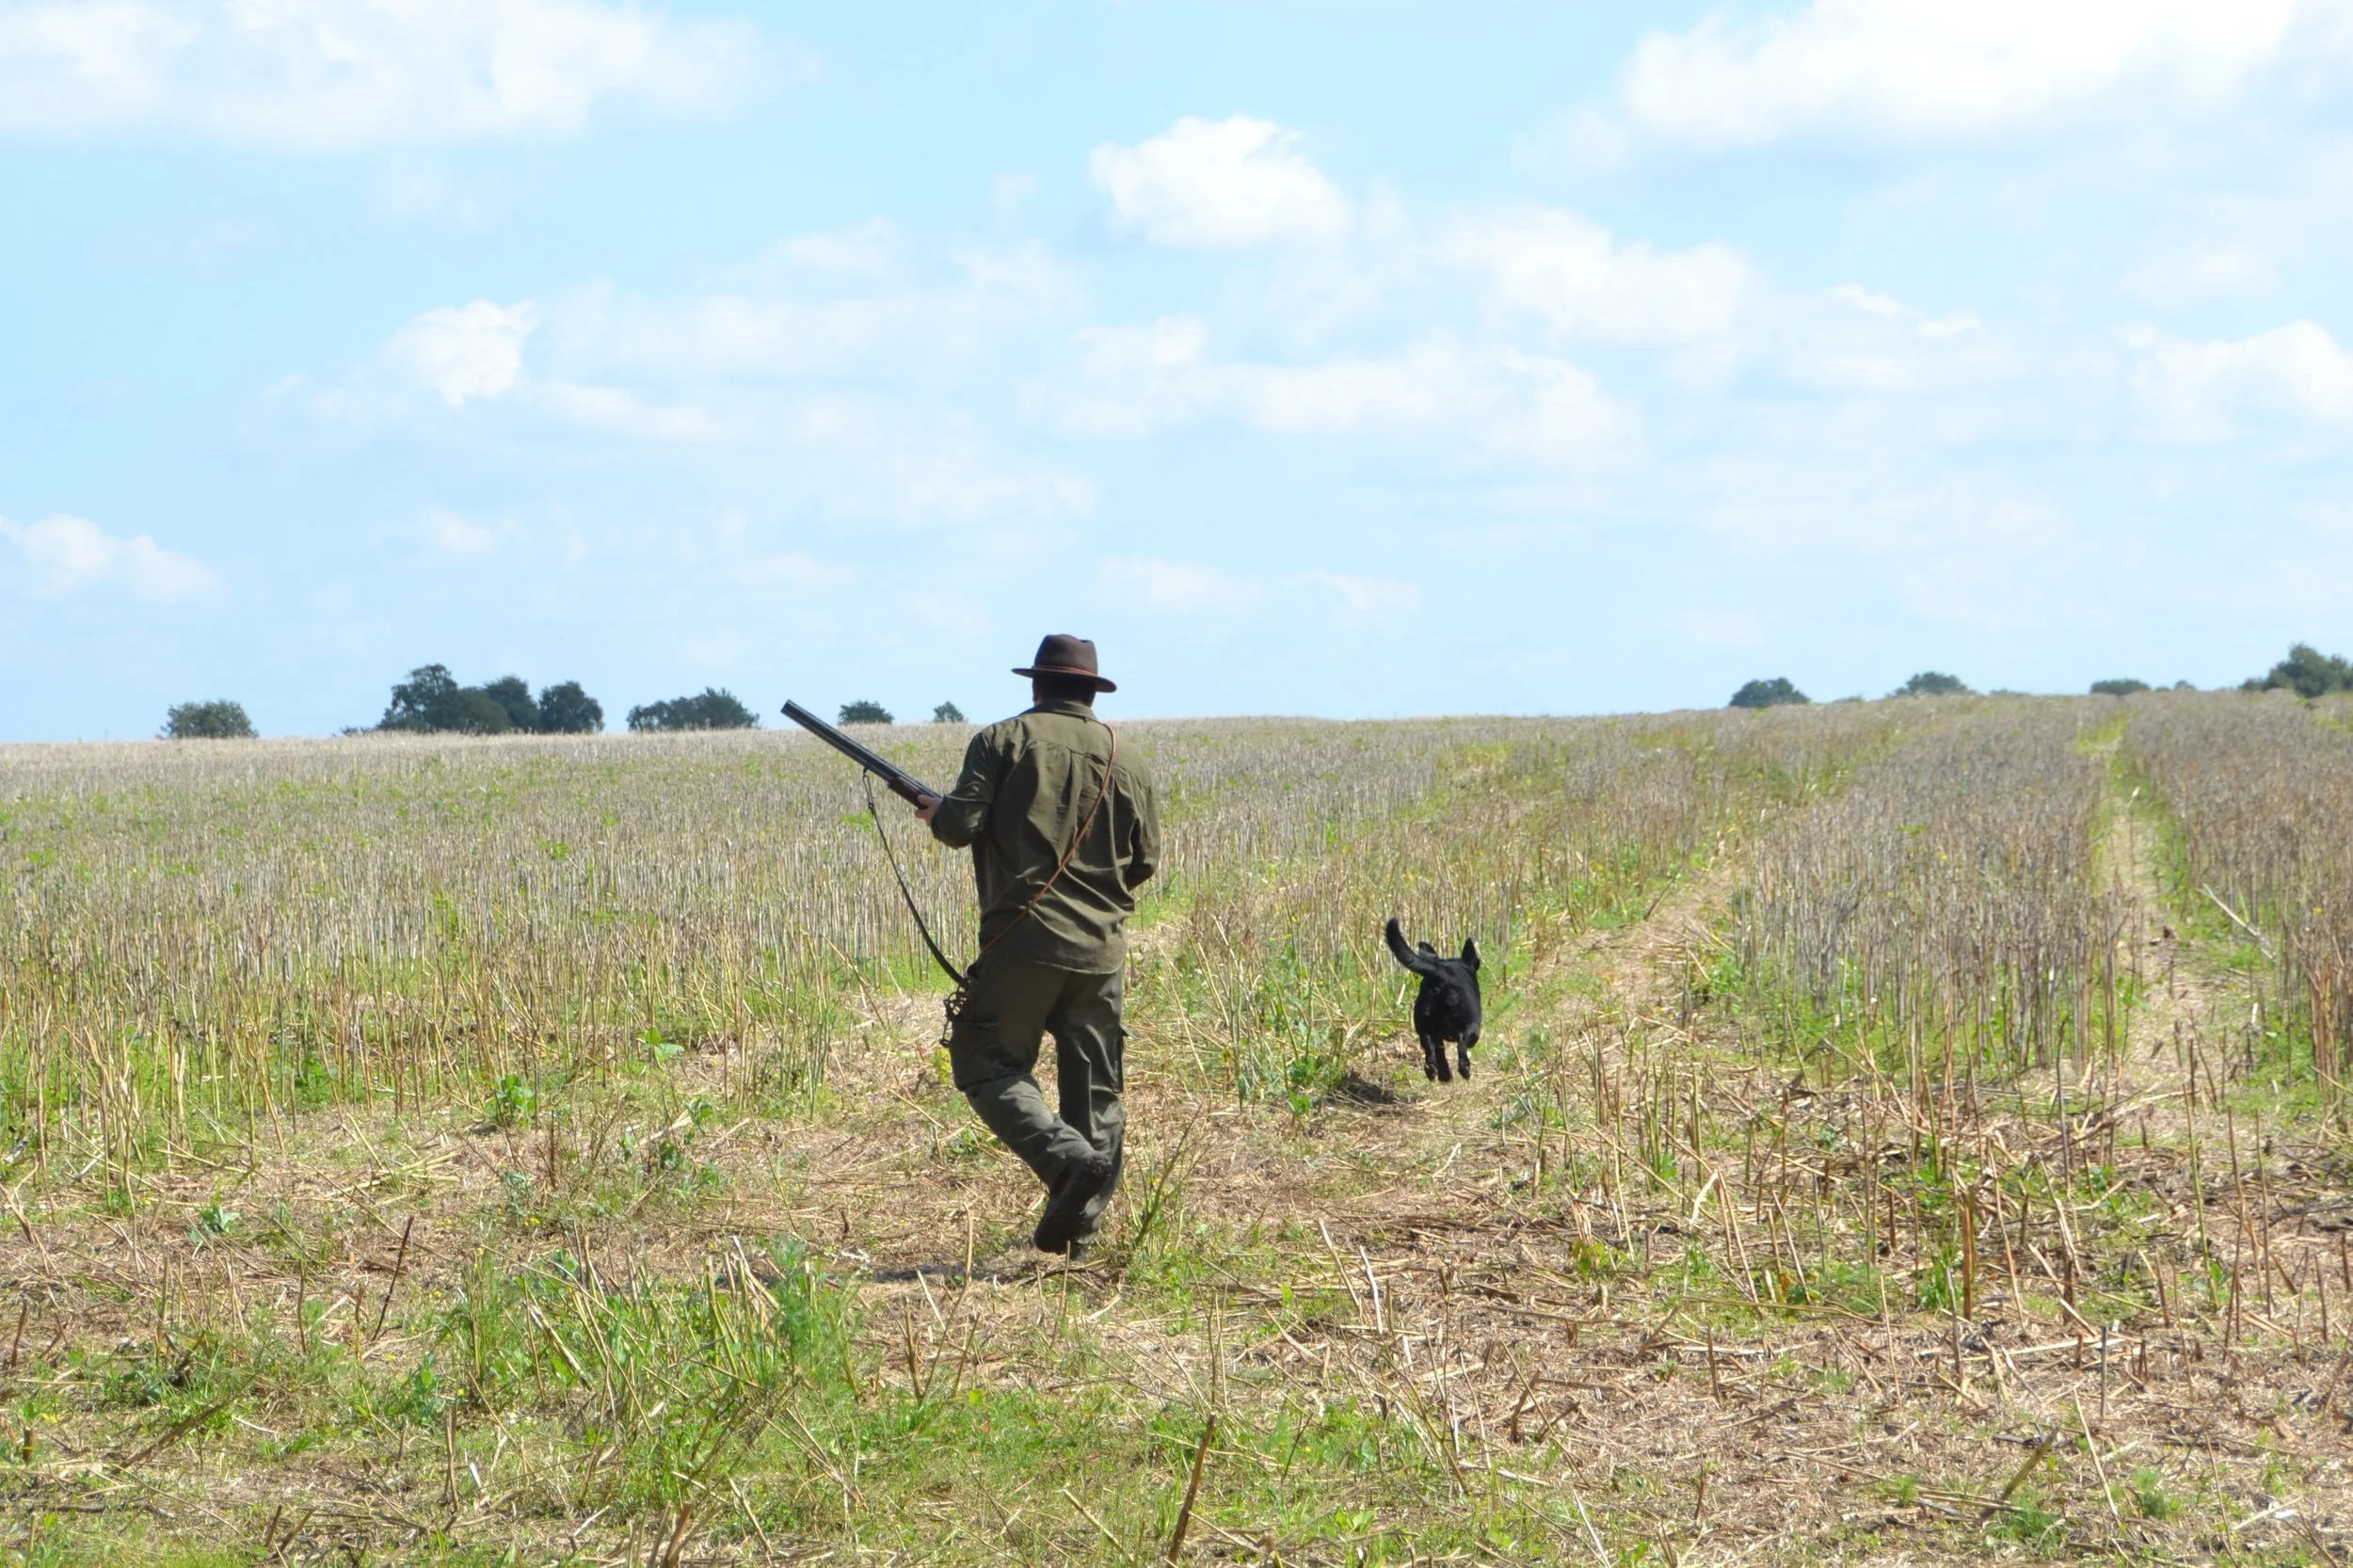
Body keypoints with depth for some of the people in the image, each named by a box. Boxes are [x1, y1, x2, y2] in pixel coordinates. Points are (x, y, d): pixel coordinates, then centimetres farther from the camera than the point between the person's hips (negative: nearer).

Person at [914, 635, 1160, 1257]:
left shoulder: (1003, 741, -1)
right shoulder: (1125, 760, 10)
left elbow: (962, 826, -9)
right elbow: (1144, 862, 15)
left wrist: (935, 810, 14)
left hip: (1024, 937, -4)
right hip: (1101, 948, 4)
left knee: (987, 1065, 3)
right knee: (1095, 1088, 11)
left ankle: (1068, 1157, -21)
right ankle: (1078, 1230, 9)